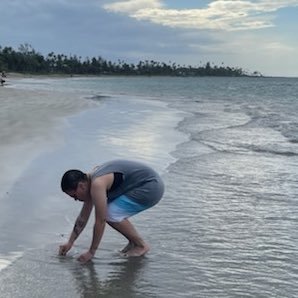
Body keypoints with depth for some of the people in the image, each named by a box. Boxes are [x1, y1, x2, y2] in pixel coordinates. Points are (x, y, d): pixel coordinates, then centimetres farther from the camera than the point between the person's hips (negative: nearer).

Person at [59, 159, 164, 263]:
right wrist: (70, 242, 20)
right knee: (106, 212, 8)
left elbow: (100, 221, -19)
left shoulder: (97, 185, -23)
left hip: (151, 188, -10)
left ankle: (141, 245, 2)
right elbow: (83, 216, 16)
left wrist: (91, 252, -9)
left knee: (110, 214, -13)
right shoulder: (90, 182, 7)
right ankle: (134, 241, 18)